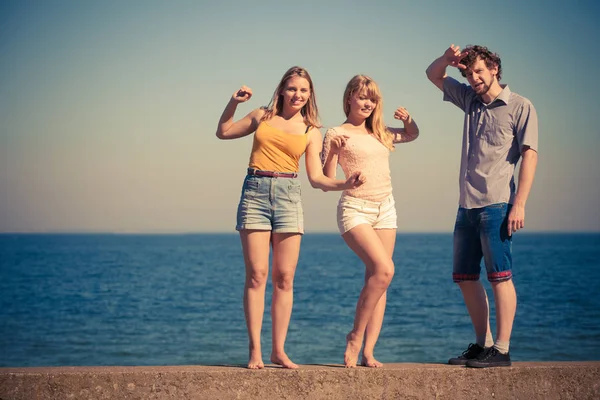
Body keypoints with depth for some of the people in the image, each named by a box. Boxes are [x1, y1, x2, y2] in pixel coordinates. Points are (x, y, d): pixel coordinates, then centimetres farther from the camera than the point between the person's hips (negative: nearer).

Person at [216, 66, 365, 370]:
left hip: (288, 197, 1)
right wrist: (234, 102, 9)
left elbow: (316, 178, 3)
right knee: (256, 275, -7)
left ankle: (279, 350, 5)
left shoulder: (311, 132, 10)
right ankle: (255, 350, -5)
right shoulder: (262, 116, 11)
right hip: (255, 193, -1)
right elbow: (223, 132, 23)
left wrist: (345, 184, -14)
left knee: (284, 278, -1)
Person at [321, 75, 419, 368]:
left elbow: (413, 135, 34)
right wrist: (333, 153, -20)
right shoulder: (336, 134, -1)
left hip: (385, 210, 6)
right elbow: (326, 183, -5)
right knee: (384, 269, -23)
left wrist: (408, 120, 12)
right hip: (355, 209, -6)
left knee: (376, 280, -1)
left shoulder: (380, 133, 15)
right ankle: (355, 336, -9)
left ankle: (368, 352, -1)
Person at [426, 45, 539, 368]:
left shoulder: (520, 107, -1)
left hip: (496, 206, -7)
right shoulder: (470, 100, 16)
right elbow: (433, 75, 25)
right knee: (465, 277, 7)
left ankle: (501, 350, -6)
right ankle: (482, 344, 15)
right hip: (467, 205, 7)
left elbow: (529, 156, -7)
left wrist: (519, 204, -16)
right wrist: (447, 59, 1)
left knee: (499, 275, -7)